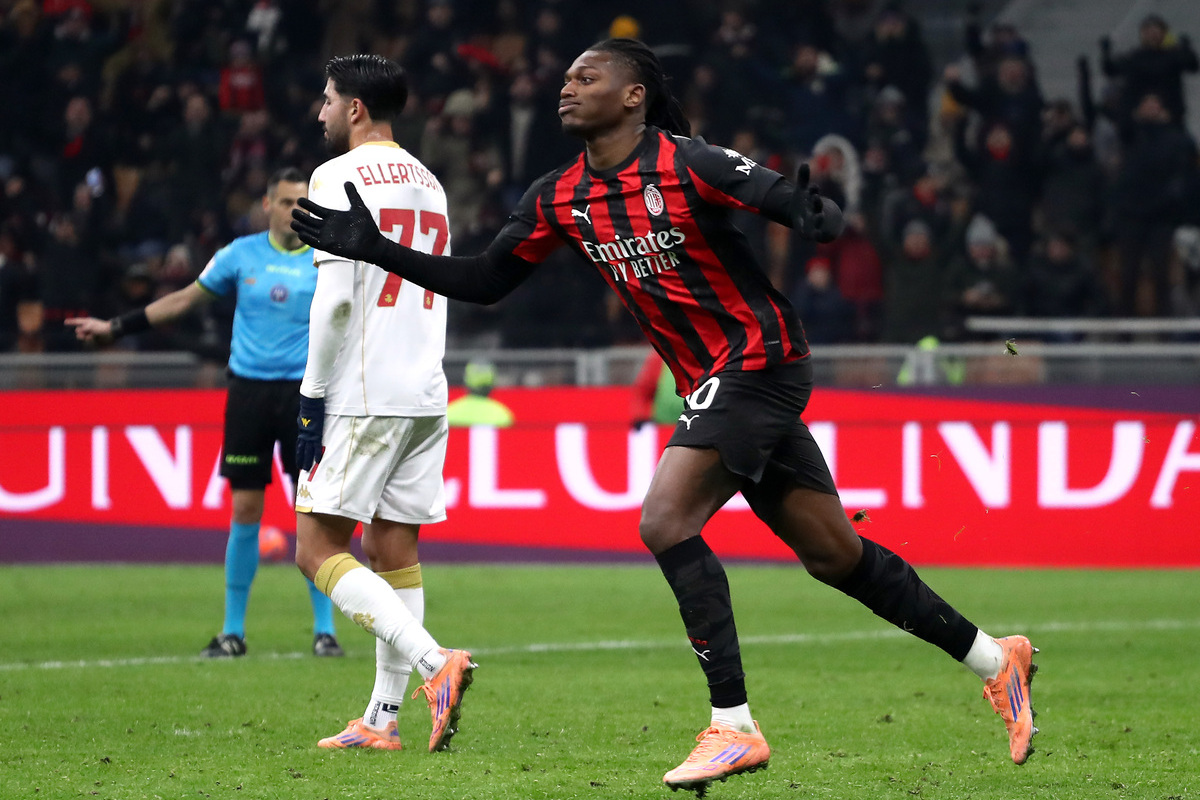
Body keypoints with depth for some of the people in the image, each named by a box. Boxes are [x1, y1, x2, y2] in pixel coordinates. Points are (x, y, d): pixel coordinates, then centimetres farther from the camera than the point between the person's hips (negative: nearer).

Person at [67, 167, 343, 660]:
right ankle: (233, 632, 10)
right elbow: (184, 300, 12)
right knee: (245, 511, 1)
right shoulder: (241, 254, 4)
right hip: (249, 391, 1)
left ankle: (324, 630, 3)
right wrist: (115, 328, 12)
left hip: (303, 393, -1)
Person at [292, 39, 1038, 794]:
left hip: (760, 359, -8)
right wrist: (375, 249, 3)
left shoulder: (688, 165, -16)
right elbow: (483, 281, 12)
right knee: (832, 551, 9)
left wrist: (813, 216, -45)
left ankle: (733, 726, -16)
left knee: (666, 519, -20)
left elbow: (813, 211, -20)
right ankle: (994, 659, 23)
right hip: (713, 382, 8)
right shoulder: (562, 199, 5)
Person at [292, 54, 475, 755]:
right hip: (427, 395, 8)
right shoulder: (430, 185, 18)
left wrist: (312, 400, -11)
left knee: (319, 548, -7)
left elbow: (335, 297, -15)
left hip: (362, 397, -8)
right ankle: (383, 719, 8)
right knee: (393, 549, 10)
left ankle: (435, 663, -23)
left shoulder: (340, 178, -7)